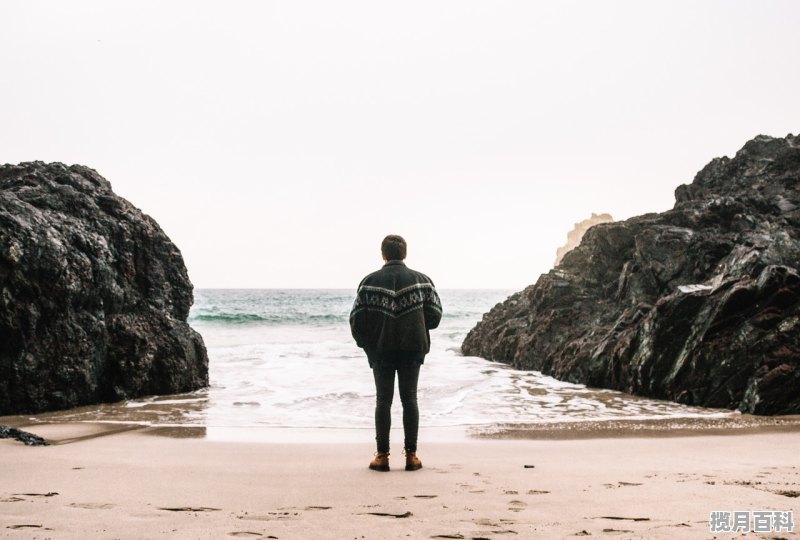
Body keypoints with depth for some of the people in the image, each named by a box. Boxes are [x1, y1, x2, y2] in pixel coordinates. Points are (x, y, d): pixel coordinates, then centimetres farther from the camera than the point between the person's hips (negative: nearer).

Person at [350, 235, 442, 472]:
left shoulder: (370, 281, -4)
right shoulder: (421, 279, 0)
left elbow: (357, 319, -5)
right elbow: (435, 315, -2)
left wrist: (364, 343, 11)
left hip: (381, 349, -1)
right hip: (413, 348, 1)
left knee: (383, 400, 6)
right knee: (409, 399, 8)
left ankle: (382, 455, 6)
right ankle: (411, 455, 8)